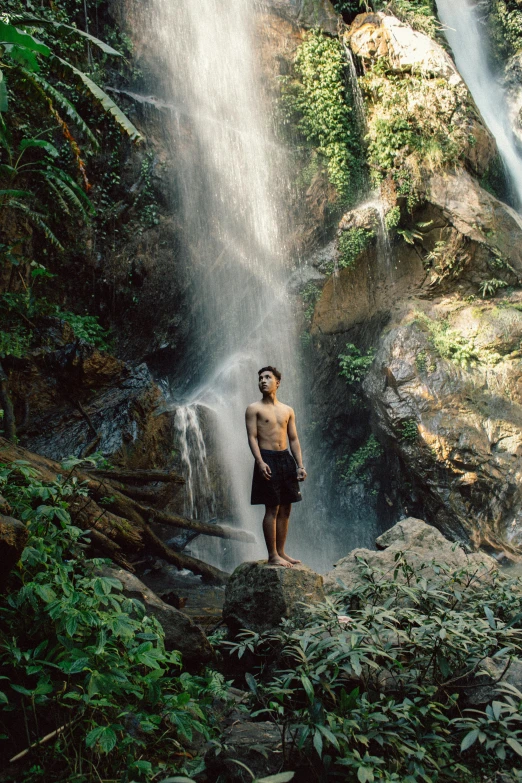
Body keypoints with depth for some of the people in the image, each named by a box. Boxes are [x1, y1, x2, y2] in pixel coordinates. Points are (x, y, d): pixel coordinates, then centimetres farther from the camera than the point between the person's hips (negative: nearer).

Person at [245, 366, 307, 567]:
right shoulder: (254, 409, 0)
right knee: (272, 509, -5)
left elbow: (293, 439, 13)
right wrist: (260, 462, -21)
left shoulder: (288, 410, 14)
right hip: (267, 459, -5)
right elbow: (252, 437, -8)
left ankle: (281, 552, 17)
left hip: (286, 459, 5)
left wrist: (300, 465, 4)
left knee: (285, 509, 8)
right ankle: (272, 555, 1)